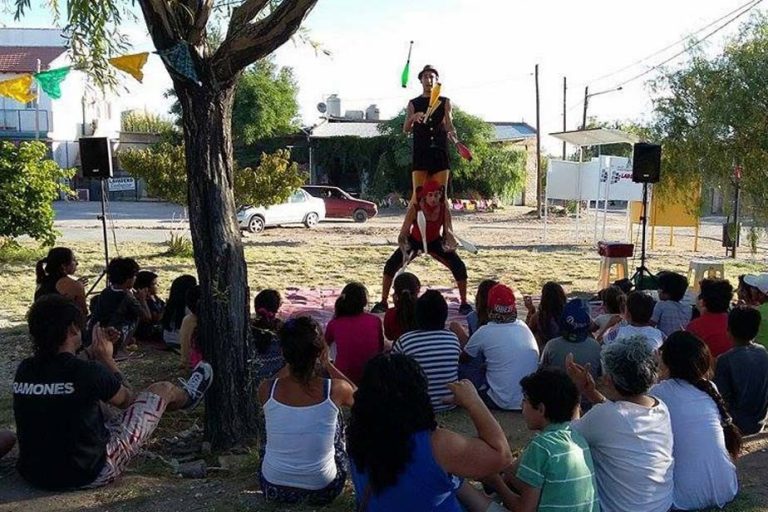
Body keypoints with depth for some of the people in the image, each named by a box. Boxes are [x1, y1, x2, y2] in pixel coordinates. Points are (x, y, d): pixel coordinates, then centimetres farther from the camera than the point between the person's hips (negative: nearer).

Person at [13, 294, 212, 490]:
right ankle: (187, 397, 45)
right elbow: (126, 400, -1)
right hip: (90, 474, -6)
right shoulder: (87, 371, -23)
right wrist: (106, 358, 6)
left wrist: (93, 356, 13)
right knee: (163, 390, 7)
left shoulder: (24, 370, -5)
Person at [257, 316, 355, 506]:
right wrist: (327, 364, 8)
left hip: (274, 489, 1)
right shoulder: (335, 389, -20)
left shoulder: (266, 389, -17)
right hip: (322, 491, -1)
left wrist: (291, 362, 8)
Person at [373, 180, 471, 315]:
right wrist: (404, 252, -48)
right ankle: (383, 303, -3)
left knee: (459, 267, -15)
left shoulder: (444, 209, -25)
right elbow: (403, 235, -30)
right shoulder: (415, 210, -31)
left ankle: (464, 303, 2)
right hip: (414, 241, -1)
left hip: (435, 242, 1)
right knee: (390, 265, -18)